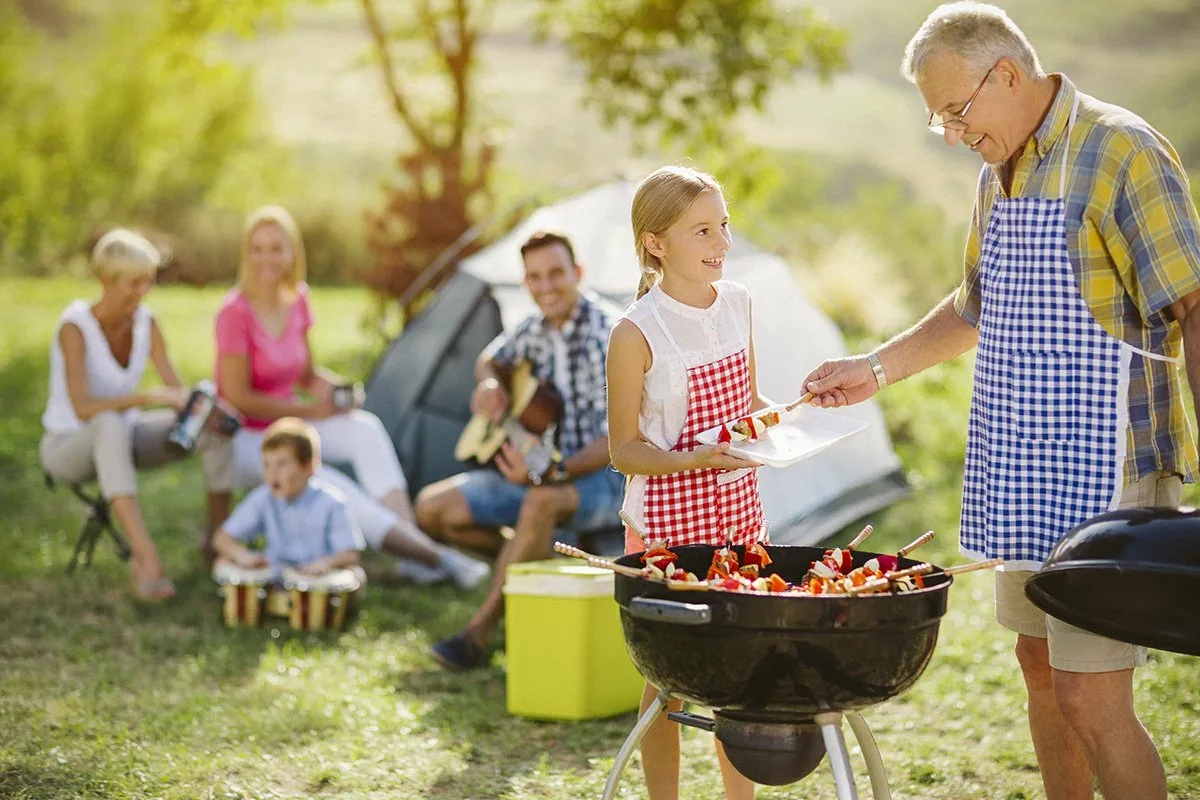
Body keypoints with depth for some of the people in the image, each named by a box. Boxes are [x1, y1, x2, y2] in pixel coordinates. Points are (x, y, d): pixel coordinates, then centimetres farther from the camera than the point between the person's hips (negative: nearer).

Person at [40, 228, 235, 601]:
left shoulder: (146, 323, -5)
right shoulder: (75, 327, -23)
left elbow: (177, 391, -7)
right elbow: (83, 408, -34)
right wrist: (151, 397, -41)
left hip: (121, 439, 6)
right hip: (68, 446, -6)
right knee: (110, 424, -42)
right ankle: (146, 556, -51)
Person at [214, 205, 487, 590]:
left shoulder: (297, 301, 2)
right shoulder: (235, 313, -18)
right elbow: (238, 398, -18)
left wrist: (332, 387, -11)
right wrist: (313, 411, -18)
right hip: (244, 439, -7)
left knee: (365, 427, -22)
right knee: (329, 487, -28)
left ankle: (408, 529, -32)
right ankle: (435, 555, -32)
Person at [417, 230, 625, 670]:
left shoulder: (608, 341, -19)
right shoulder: (534, 331, 2)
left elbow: (615, 441, -23)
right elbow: (490, 360, 24)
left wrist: (551, 473, -37)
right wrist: (488, 385, -2)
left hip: (598, 479, -7)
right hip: (537, 471, 7)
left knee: (542, 500, -42)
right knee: (433, 507, -7)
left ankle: (478, 635, -34)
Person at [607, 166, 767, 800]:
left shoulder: (737, 303, 4)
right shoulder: (637, 333, -15)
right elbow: (625, 450, -11)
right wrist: (696, 459, -26)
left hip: (738, 510, 6)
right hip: (666, 522, -6)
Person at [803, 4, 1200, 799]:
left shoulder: (1120, 153, -13)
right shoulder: (999, 175, 14)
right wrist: (876, 368, 22)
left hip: (1103, 473, -9)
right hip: (1024, 474, 9)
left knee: (1090, 697, -10)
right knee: (1041, 667, 15)